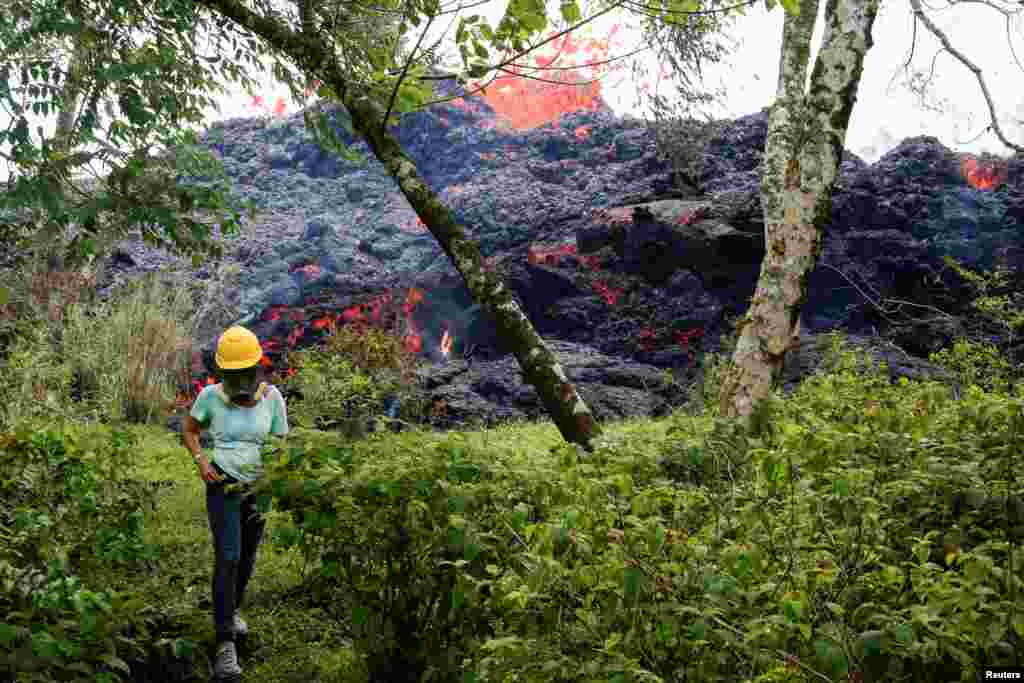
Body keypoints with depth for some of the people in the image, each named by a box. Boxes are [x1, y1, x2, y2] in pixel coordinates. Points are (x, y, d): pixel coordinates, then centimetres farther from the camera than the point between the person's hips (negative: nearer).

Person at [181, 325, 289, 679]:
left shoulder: (272, 397, -7)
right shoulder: (211, 396, -9)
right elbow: (188, 430, 7)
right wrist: (200, 460, -10)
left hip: (258, 487, 3)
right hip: (223, 485, -3)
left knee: (247, 557, 15)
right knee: (227, 558, -15)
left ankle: (232, 608, 44)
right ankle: (226, 644, -16)